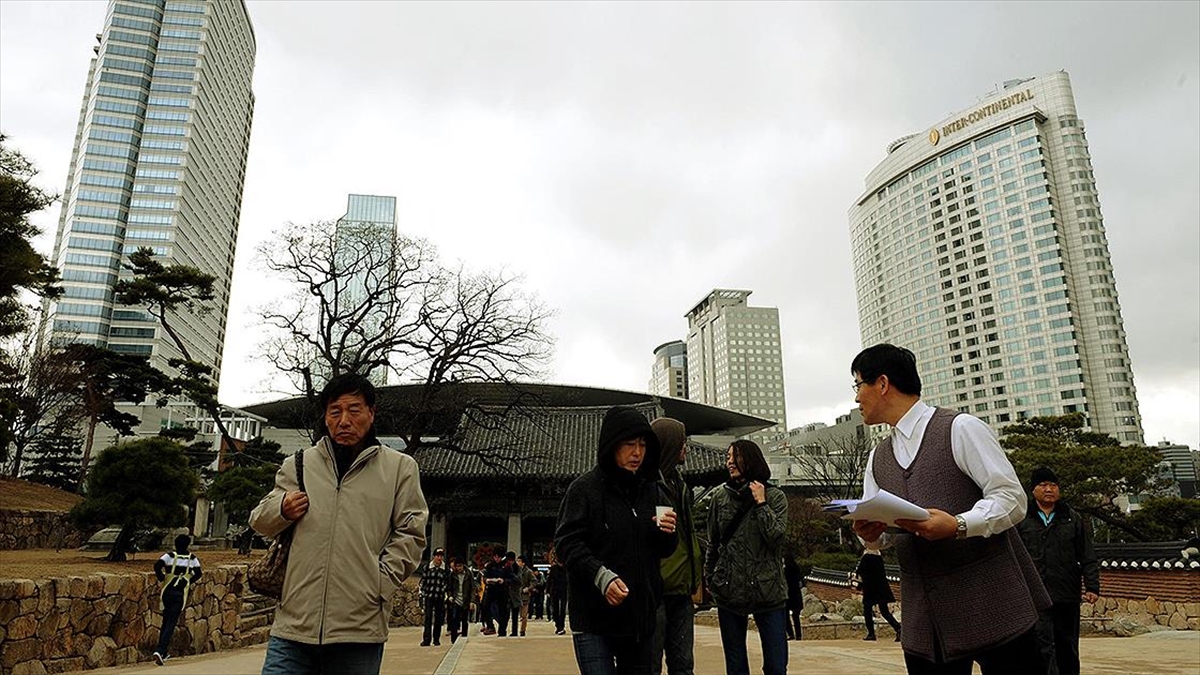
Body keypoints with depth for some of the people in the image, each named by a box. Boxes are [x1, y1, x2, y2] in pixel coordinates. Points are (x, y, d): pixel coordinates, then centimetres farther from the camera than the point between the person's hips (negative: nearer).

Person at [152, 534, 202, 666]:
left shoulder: (169, 555, -1)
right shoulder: (192, 558, 1)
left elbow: (157, 566, -16)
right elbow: (198, 574, 1)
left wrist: (162, 579, -1)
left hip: (167, 591, 2)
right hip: (180, 594, -2)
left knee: (166, 621, 17)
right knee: (171, 623, 0)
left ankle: (164, 651, 24)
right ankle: (160, 651, -15)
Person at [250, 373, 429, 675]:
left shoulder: (400, 467, 6)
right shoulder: (297, 465, 13)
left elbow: (410, 534, 4)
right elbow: (259, 522, 20)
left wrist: (379, 582, -7)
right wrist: (281, 510, -2)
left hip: (360, 628, -1)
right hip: (293, 622, 2)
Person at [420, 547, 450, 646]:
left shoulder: (446, 569, 5)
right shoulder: (427, 567, 5)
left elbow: (448, 583, 9)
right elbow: (423, 580, 10)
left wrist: (444, 591, 2)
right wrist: (421, 592, 6)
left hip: (440, 597, 1)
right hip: (428, 596, -1)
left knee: (438, 618, 5)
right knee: (428, 617, -7)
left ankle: (436, 639, 16)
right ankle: (426, 639, -6)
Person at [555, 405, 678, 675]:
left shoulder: (649, 490, 13)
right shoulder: (584, 488, -4)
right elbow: (566, 543, -11)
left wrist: (666, 533, -4)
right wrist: (602, 576, -25)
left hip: (641, 614, 5)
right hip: (595, 616, -5)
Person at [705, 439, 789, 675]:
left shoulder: (775, 496, 1)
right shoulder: (720, 498, 6)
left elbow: (776, 536, -12)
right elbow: (712, 544, 12)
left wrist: (761, 503, -10)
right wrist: (709, 579, 11)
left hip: (768, 591, -2)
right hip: (729, 591, 2)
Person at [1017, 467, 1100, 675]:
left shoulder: (1073, 520, 10)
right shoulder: (1021, 520, 4)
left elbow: (1088, 558, 8)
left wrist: (1092, 586, -2)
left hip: (1067, 596, 2)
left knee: (1067, 648, 13)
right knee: (1043, 647, -9)